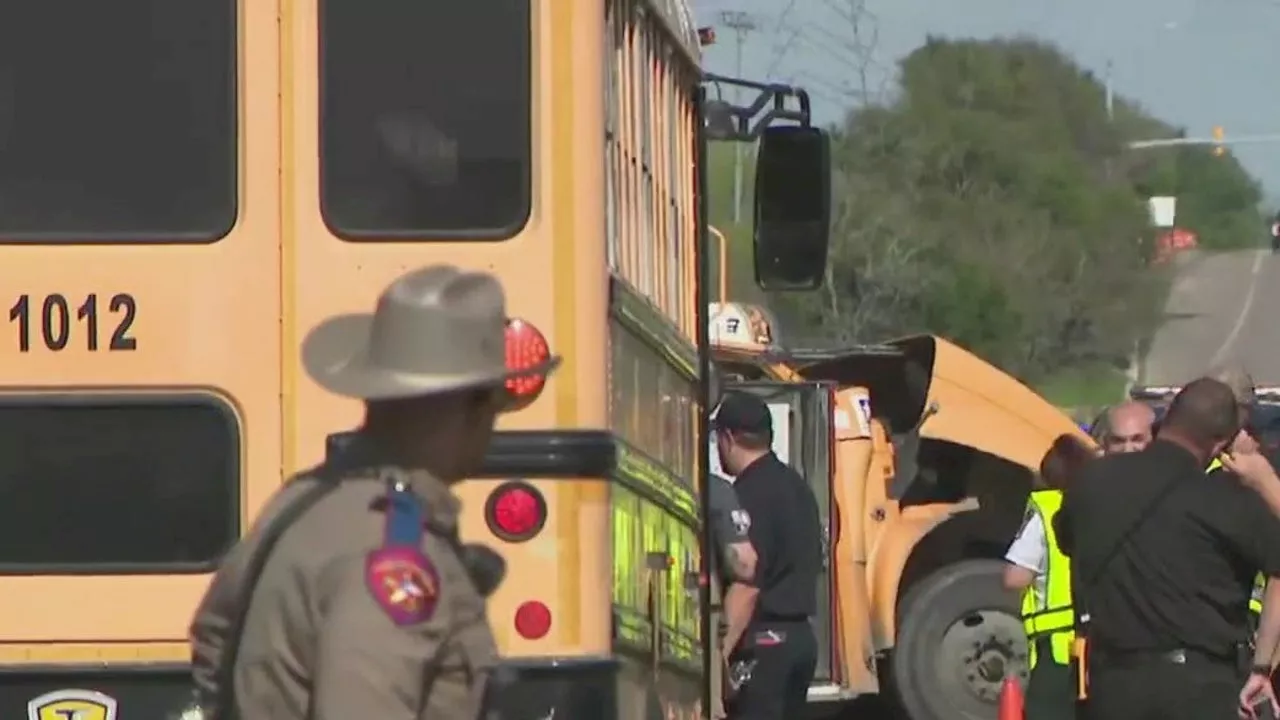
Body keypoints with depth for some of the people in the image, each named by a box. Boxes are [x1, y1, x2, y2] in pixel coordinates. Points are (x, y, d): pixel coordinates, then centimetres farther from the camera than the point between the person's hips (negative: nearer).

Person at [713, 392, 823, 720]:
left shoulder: (750, 494, -15)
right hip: (800, 634, 10)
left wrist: (723, 651, -20)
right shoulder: (797, 486, 14)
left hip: (763, 638, -10)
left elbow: (747, 582, -21)